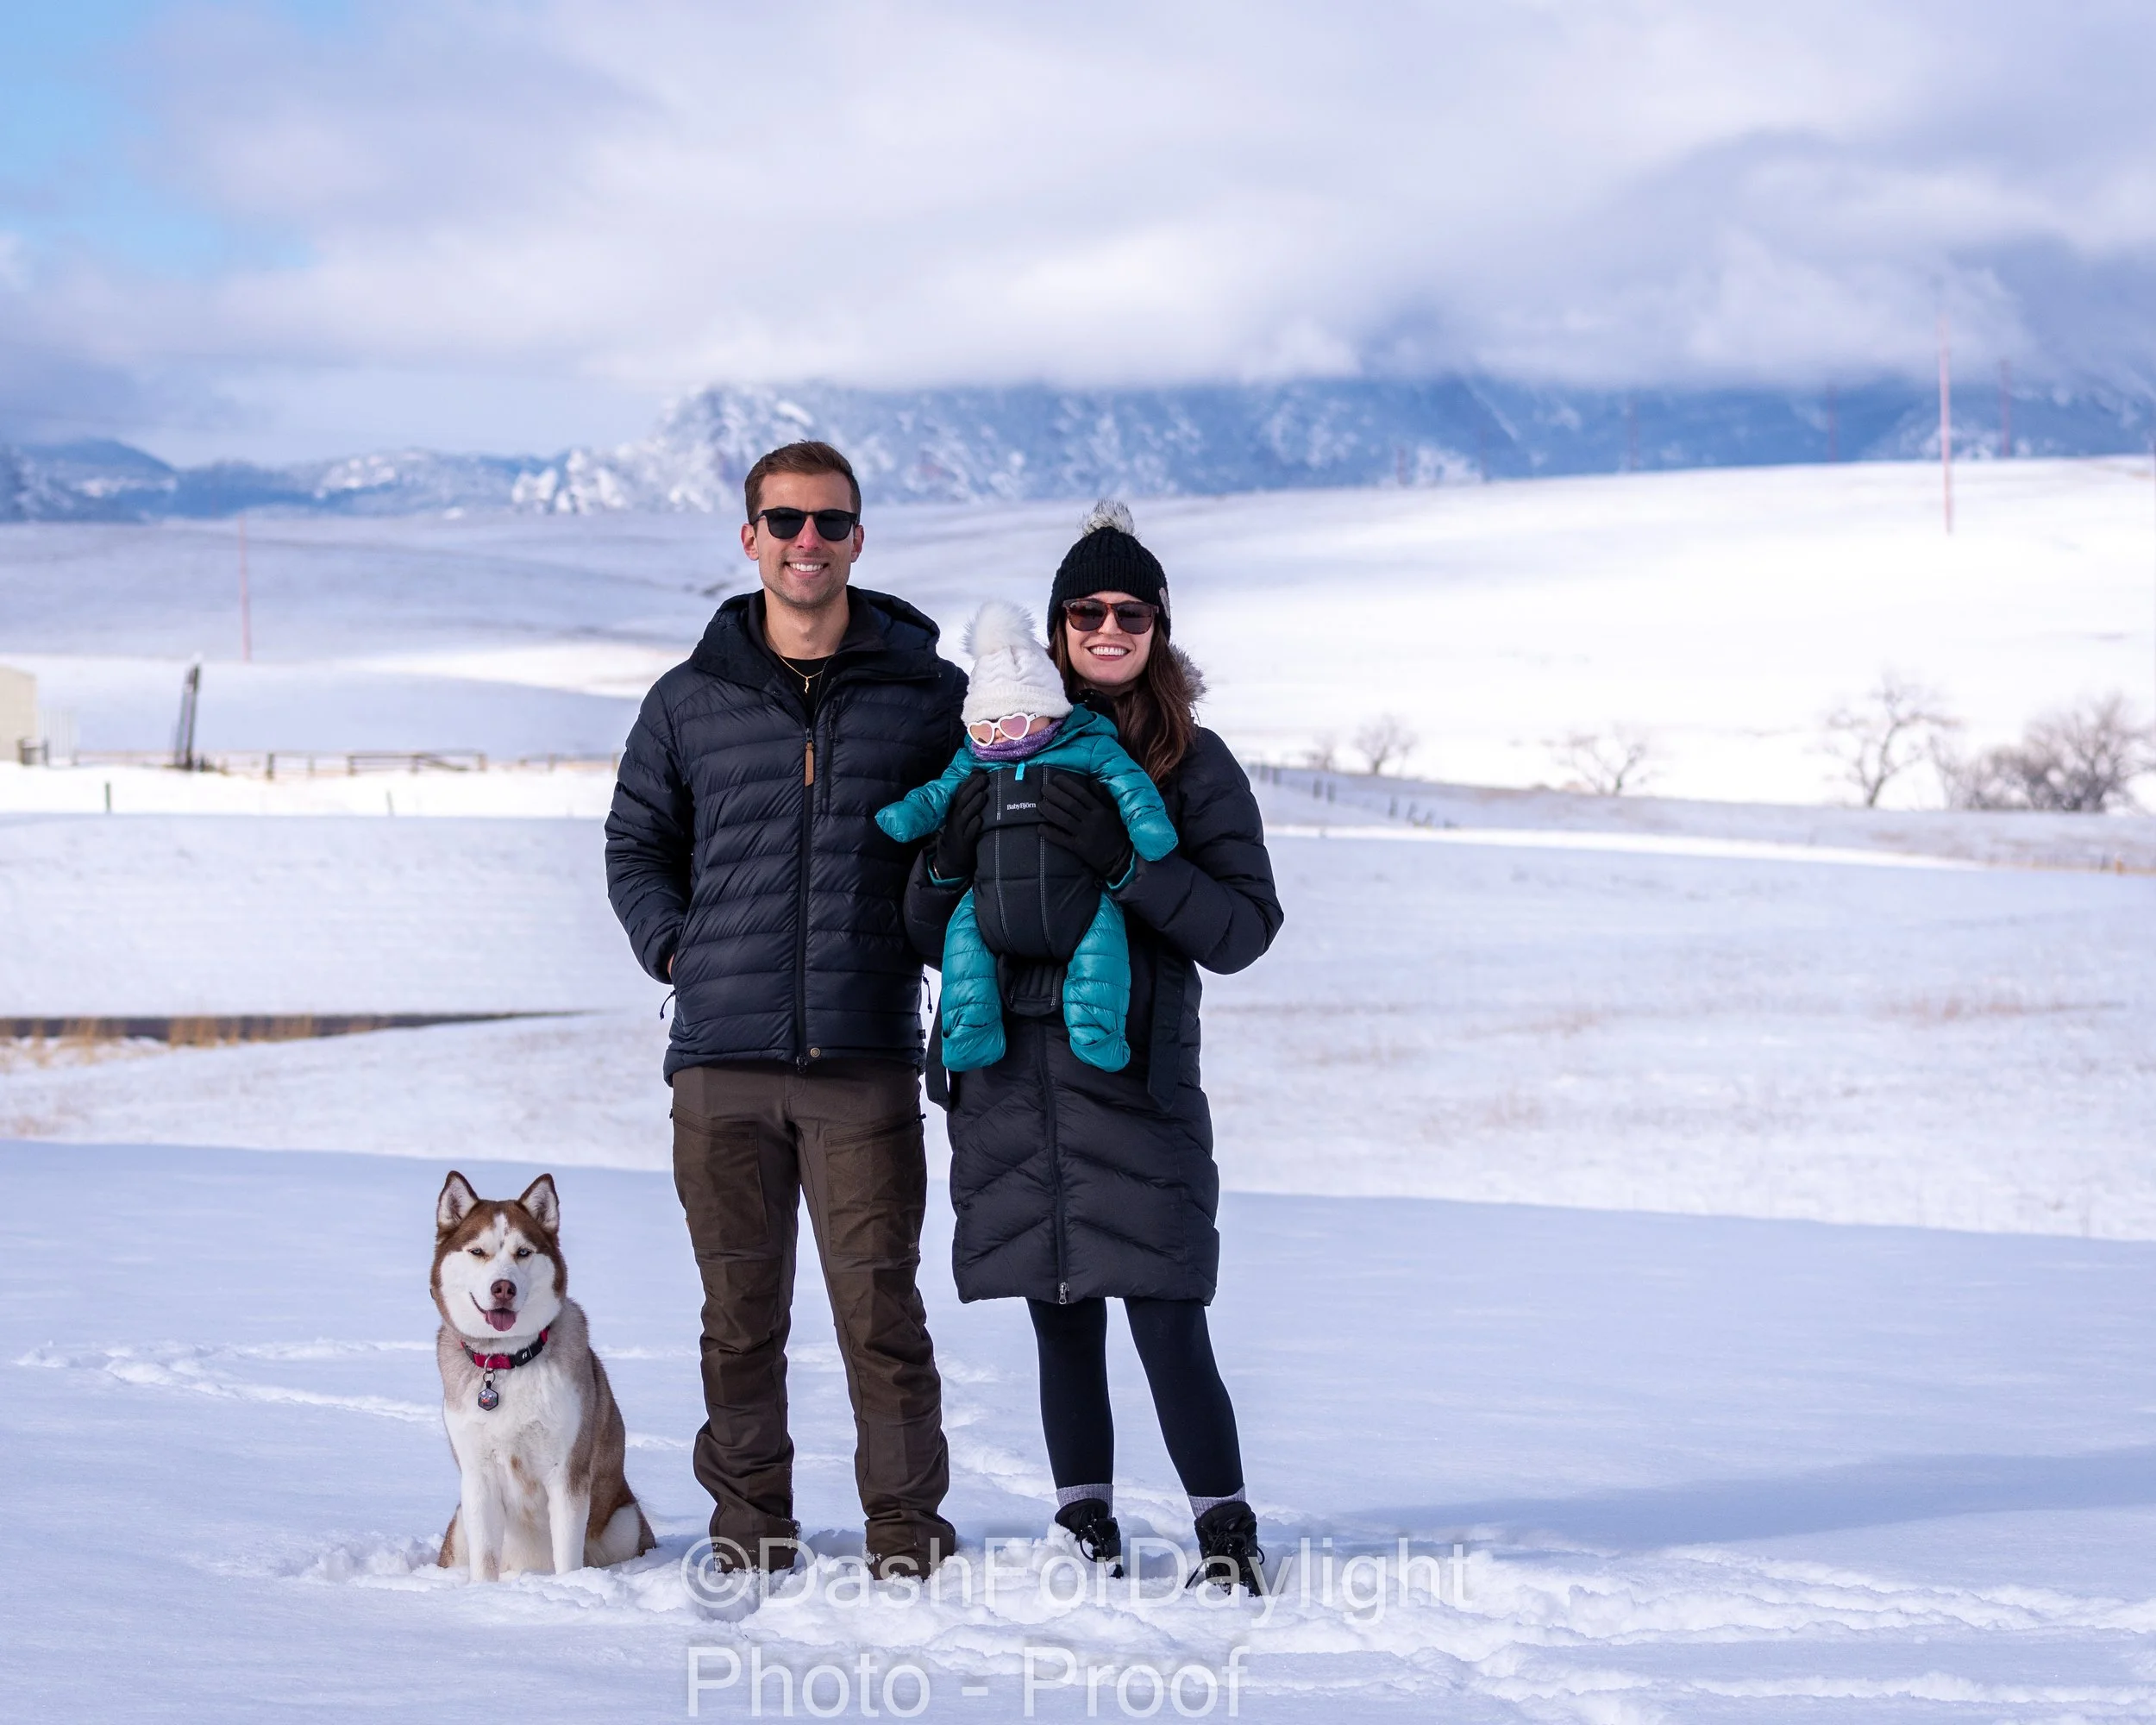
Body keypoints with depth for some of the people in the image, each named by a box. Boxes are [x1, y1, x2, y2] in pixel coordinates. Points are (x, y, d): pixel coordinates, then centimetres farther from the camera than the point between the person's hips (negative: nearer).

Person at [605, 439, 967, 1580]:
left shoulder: (928, 694, 7)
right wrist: (673, 949, 7)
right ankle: (750, 1530, 15)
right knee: (740, 1313, 6)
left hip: (867, 1058, -1)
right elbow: (635, 843, 21)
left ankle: (908, 1531, 5)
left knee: (880, 1306, -4)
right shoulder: (690, 701, 10)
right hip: (722, 1057, 2)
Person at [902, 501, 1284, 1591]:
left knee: (1166, 1322, -10)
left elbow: (1244, 927, -5)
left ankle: (1229, 1539, -1)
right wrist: (952, 858, -8)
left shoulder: (1193, 764, 4)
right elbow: (931, 934, 14)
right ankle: (1084, 1530, 16)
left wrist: (1125, 863, -17)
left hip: (1135, 1075, -3)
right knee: (1061, 1324, 7)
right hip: (1011, 1079, 3)